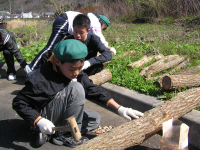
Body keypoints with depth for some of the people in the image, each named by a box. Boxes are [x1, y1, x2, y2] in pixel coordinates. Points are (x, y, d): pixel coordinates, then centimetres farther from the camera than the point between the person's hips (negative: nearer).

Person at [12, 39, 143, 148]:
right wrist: (39, 121, -33)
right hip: (43, 117, -8)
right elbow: (19, 103, -21)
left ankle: (52, 134, -7)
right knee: (76, 89, -26)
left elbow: (94, 90, -5)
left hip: (57, 114, 8)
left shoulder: (78, 74, -7)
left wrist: (119, 108, -13)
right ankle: (72, 135, -13)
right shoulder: (41, 79, -27)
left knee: (95, 118, 4)